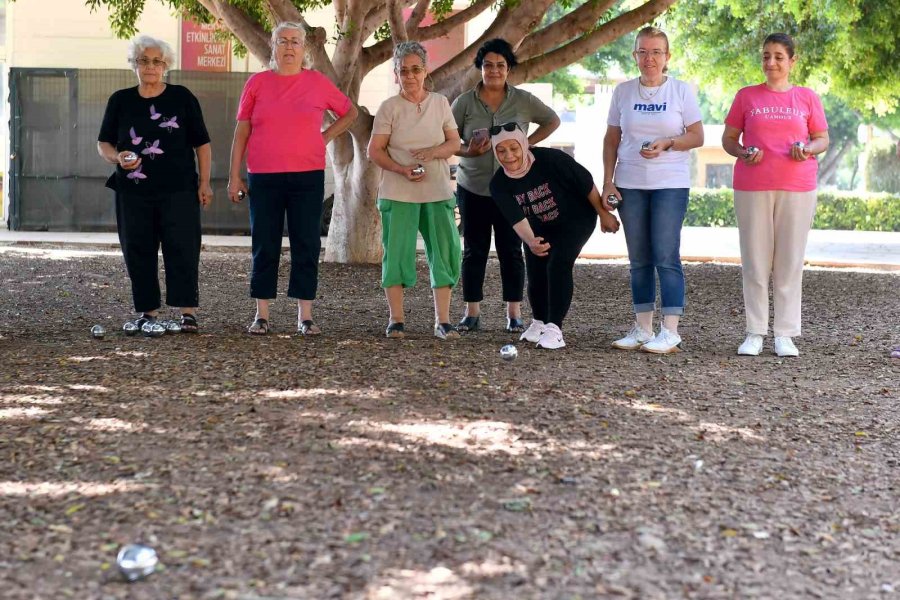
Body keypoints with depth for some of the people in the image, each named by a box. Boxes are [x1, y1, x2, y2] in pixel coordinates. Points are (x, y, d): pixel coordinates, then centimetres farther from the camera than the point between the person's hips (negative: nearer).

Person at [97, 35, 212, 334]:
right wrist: (117, 157, -10)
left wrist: (204, 183, 0)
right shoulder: (120, 101, 9)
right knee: (138, 251, 3)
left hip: (178, 189, -2)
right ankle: (148, 312, 11)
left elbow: (202, 143, 6)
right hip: (134, 190, 2)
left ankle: (188, 312, -5)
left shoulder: (182, 97, 4)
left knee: (182, 249, -7)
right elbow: (103, 143, 12)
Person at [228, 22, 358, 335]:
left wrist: (325, 137, 5)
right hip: (263, 178, 0)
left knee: (306, 246, 2)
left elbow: (350, 112, 17)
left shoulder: (318, 83, 4)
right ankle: (262, 315, 10)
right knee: (264, 247, 4)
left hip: (307, 177, 0)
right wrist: (235, 176, 1)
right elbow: (241, 132, 5)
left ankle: (305, 316, 8)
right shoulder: (257, 83, 5)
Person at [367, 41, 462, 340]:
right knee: (397, 254, -2)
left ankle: (442, 321, 5)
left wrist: (433, 152, -13)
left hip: (438, 193, 3)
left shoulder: (440, 103, 8)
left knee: (445, 253, -2)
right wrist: (403, 170, -18)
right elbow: (375, 150, -3)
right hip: (398, 194, -2)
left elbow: (455, 143, 8)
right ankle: (396, 319, 9)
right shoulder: (389, 107, 0)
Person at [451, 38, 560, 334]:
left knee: (511, 250, 2)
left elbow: (552, 121, 15)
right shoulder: (465, 102, 1)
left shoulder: (524, 101, 2)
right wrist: (468, 151, -16)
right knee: (474, 251, 4)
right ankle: (472, 313, 10)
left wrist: (528, 143, 1)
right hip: (473, 188, 0)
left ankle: (514, 314, 8)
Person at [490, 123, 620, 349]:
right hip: (540, 227, 4)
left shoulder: (551, 159, -32)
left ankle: (554, 328, -14)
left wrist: (604, 214, -11)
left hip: (576, 221, -4)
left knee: (558, 266, -19)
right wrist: (530, 242, -49)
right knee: (536, 272, -1)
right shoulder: (499, 185, -20)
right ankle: (539, 322, 25)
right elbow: (517, 218, -29)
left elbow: (586, 183, -21)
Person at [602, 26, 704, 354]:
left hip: (671, 185, -3)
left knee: (666, 257, -8)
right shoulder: (623, 91, 8)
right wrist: (607, 182, 2)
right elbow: (611, 139, 10)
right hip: (630, 185, 3)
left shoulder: (681, 90, 0)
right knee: (639, 260, 7)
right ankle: (642, 328, 14)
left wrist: (668, 143, -17)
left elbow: (697, 136, 0)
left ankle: (670, 332, -6)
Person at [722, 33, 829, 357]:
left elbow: (823, 139, 11)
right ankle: (755, 333, 7)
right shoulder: (746, 96, 7)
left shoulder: (807, 97, 8)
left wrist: (808, 149, -11)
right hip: (752, 187, 0)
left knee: (790, 260, 2)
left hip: (797, 188, 0)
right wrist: (742, 154, -11)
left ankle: (785, 334, 7)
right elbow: (728, 138, 10)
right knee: (755, 260, 2)